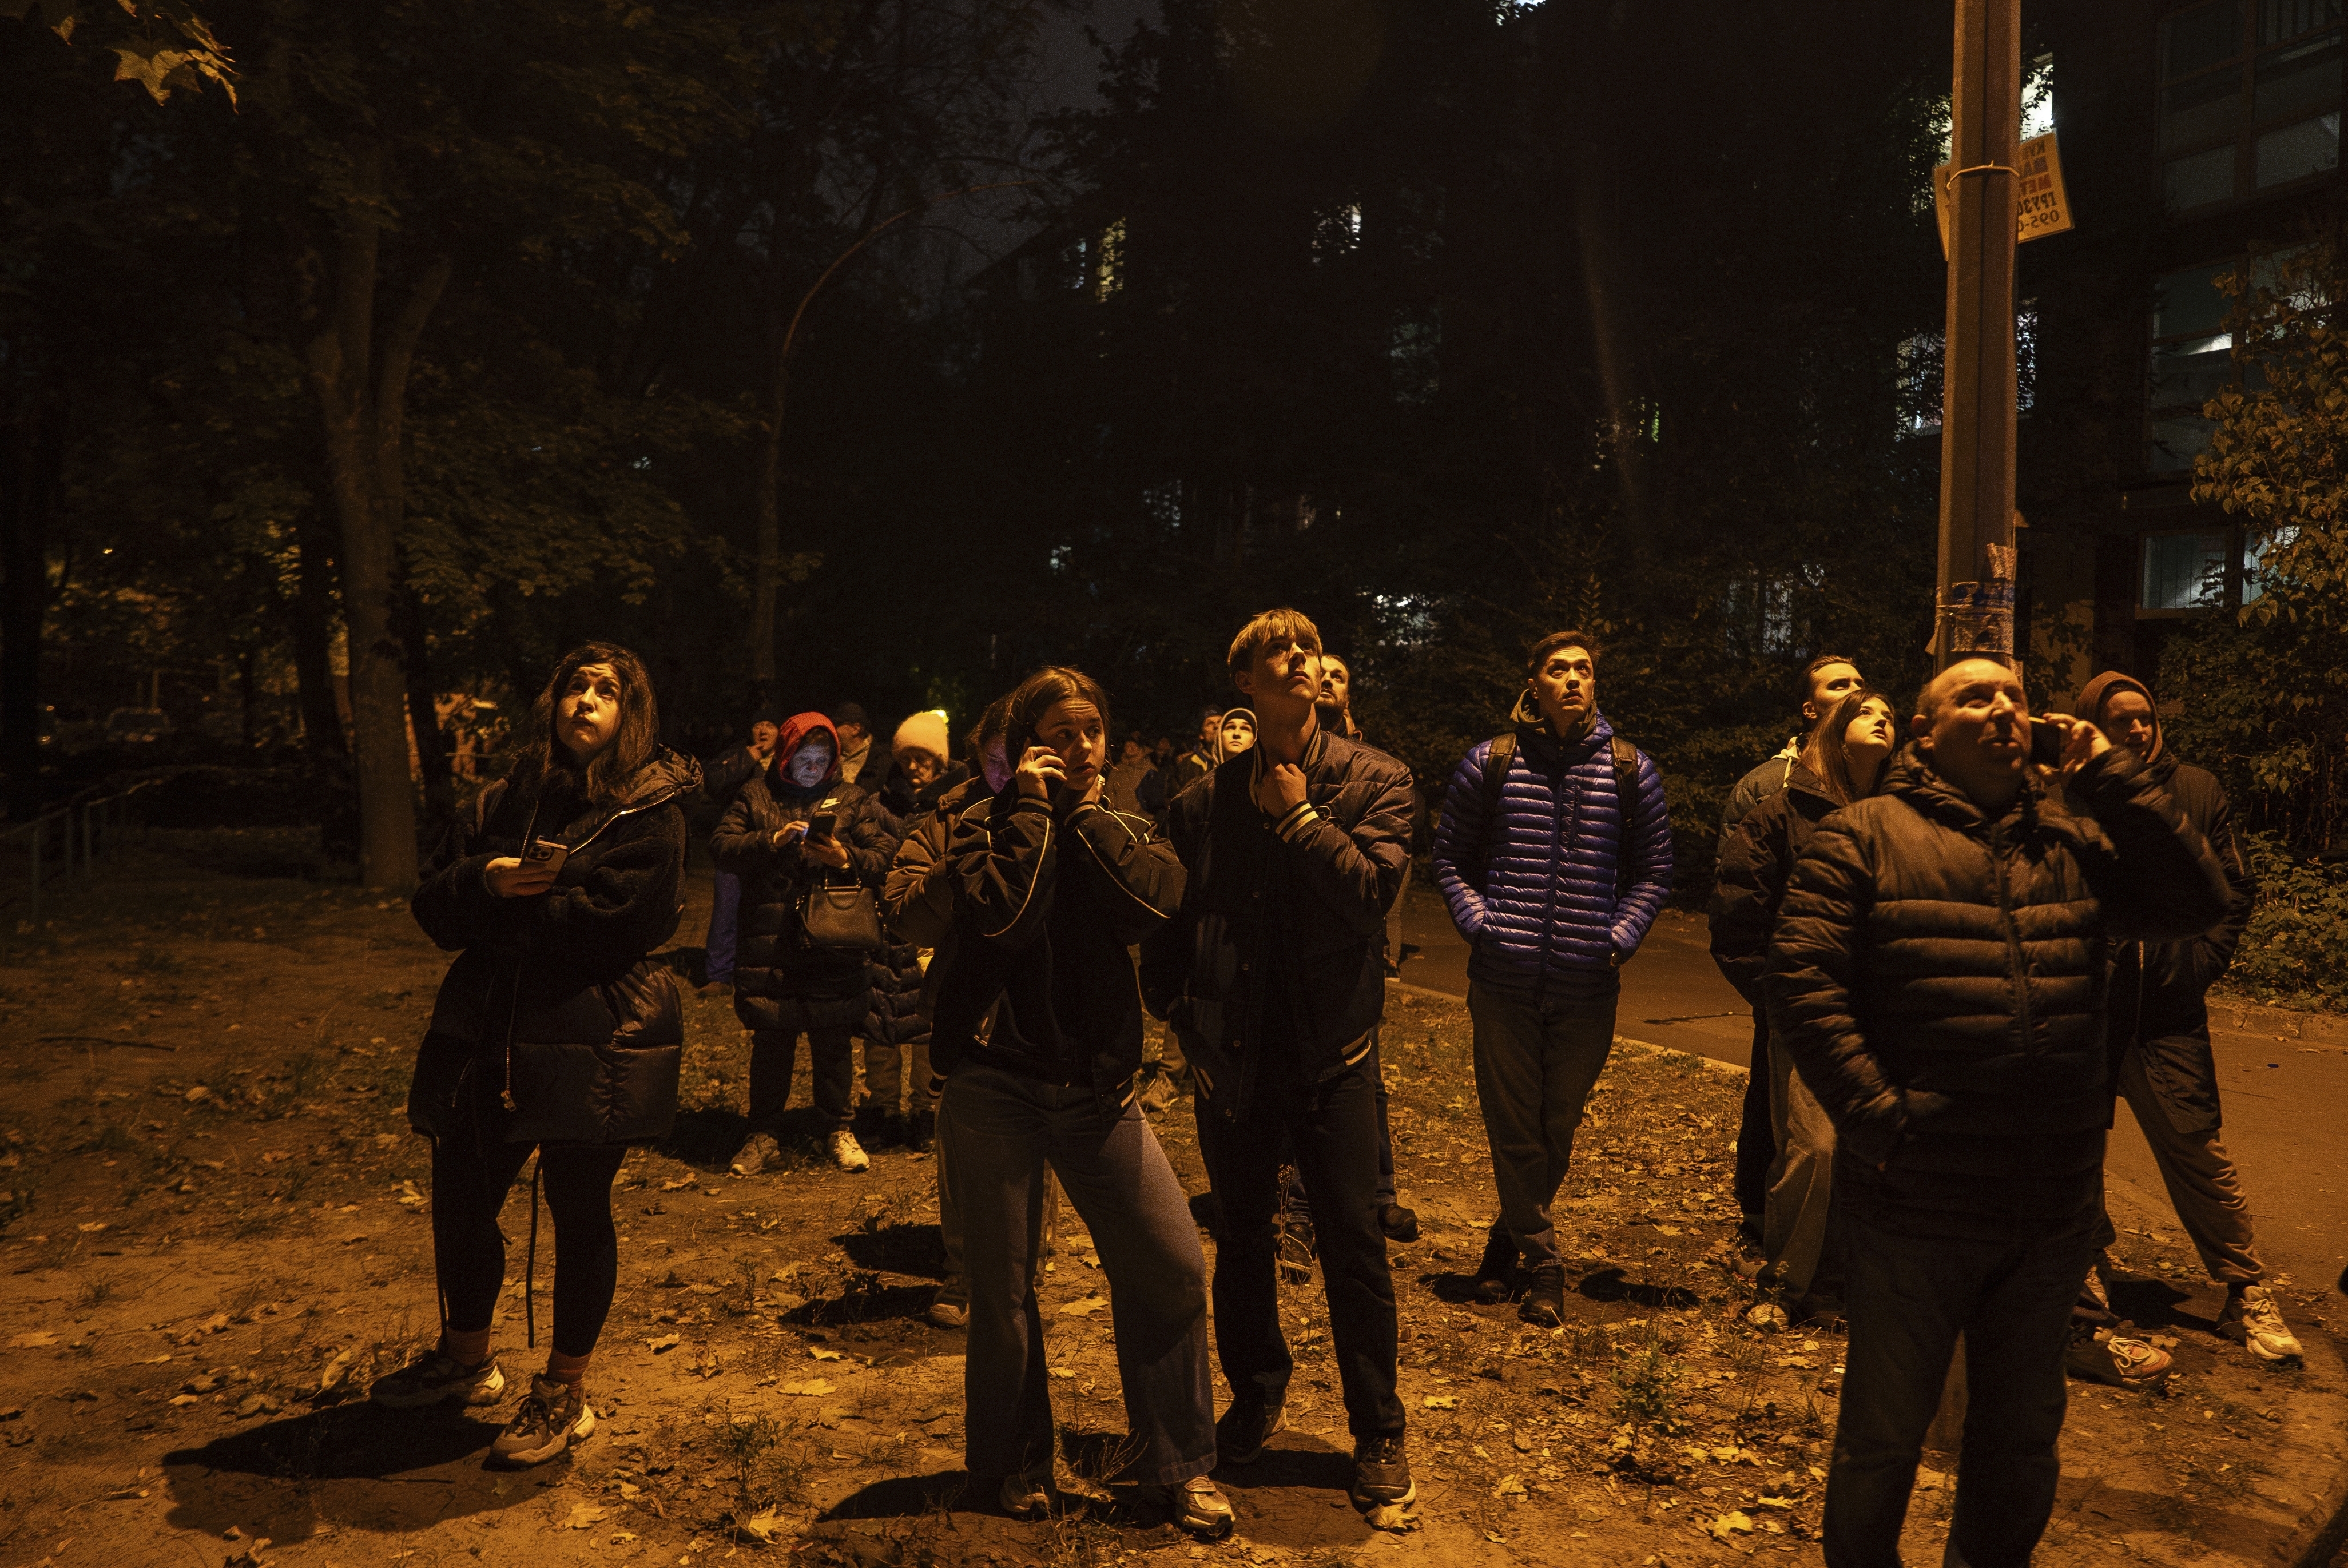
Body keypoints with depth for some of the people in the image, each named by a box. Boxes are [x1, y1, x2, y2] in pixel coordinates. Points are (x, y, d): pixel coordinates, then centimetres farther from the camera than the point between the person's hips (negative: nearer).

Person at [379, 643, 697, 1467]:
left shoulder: (650, 812, -6)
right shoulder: (504, 801, 11)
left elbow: (618, 922, -18)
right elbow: (433, 906, 7)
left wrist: (509, 907, -8)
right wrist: (485, 882, -15)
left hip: (591, 1045, -6)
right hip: (487, 1040, 6)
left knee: (580, 1215, 5)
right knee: (460, 1201, 16)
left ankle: (565, 1394, 23)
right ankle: (466, 1358, 41)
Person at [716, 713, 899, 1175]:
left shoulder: (853, 801, 7)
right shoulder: (756, 796, 8)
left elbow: (885, 855, 0)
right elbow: (723, 846, -1)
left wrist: (846, 858, -18)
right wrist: (772, 840, -15)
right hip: (770, 946, 0)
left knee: (834, 1042, 8)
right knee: (770, 1042, 8)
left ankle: (838, 1130, 23)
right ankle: (763, 1135, 21)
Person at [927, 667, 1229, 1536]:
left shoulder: (1126, 829, 9)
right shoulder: (984, 822, 0)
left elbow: (1154, 903, -13)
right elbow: (1003, 917, -20)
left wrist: (1085, 813, -7)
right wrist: (1033, 810, -12)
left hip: (1096, 1084, 3)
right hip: (993, 1081, -2)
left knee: (1173, 1266, -3)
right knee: (1003, 1285, 7)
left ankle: (1177, 1464, 16)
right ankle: (1016, 1460, 30)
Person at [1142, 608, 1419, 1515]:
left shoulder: (1373, 781, -2)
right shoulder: (1207, 800, 3)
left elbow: (1372, 891, -17)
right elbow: (1166, 922, 9)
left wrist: (1297, 817, -13)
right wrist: (1179, 1015, 1)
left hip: (1328, 1054, -2)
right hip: (1232, 1058, 2)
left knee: (1354, 1245, 3)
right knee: (1241, 1241, 16)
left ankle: (1379, 1435, 20)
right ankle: (1258, 1393, 38)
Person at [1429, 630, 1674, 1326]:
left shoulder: (1630, 770, 4)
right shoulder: (1489, 763, 2)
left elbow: (1652, 872, 11)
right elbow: (1450, 858, 10)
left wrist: (1621, 936, -2)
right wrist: (1478, 922, -4)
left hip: (1588, 987, 1)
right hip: (1504, 982, -1)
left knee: (1558, 1129, 12)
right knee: (1513, 1127, 3)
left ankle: (1509, 1237, 32)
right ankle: (1541, 1261, 16)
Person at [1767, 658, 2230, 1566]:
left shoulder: (2074, 842, 10)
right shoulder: (1867, 835, -5)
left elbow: (2196, 903, -1)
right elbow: (1799, 979, -13)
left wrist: (2106, 775, -3)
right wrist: (1877, 1117, -20)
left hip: (2055, 1212, 5)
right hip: (1915, 1206, -4)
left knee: (2023, 1432, 22)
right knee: (1885, 1434, 13)